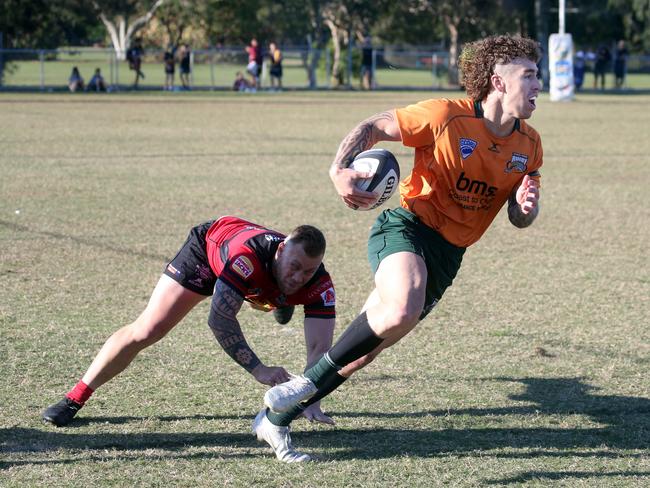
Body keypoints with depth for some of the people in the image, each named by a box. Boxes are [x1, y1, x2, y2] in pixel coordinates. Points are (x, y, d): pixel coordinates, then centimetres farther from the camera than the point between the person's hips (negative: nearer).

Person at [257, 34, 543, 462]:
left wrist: (526, 208, -12)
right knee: (401, 312, -35)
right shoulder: (447, 116, -14)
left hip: (448, 254, 6)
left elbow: (520, 219, 13)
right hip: (406, 227, -6)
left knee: (372, 342, 2)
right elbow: (373, 128, -4)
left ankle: (279, 414, 17)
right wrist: (340, 170, -21)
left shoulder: (530, 145, 3)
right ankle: (308, 382, -16)